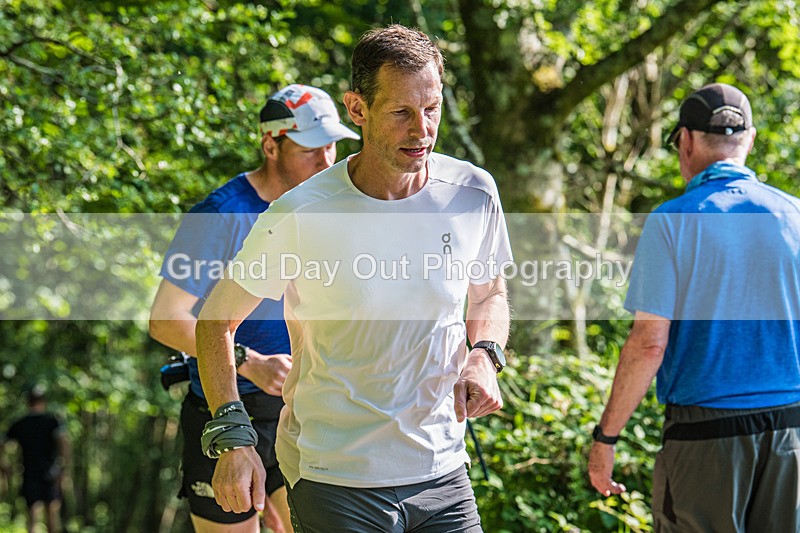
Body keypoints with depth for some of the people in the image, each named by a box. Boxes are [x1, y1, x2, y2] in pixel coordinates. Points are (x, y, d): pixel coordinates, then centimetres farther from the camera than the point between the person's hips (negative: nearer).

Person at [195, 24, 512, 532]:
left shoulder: (473, 194, -3)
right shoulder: (300, 218, -14)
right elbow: (217, 319, -2)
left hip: (442, 472, 3)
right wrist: (232, 437, -13)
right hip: (334, 480, -3)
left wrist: (483, 357, -4)